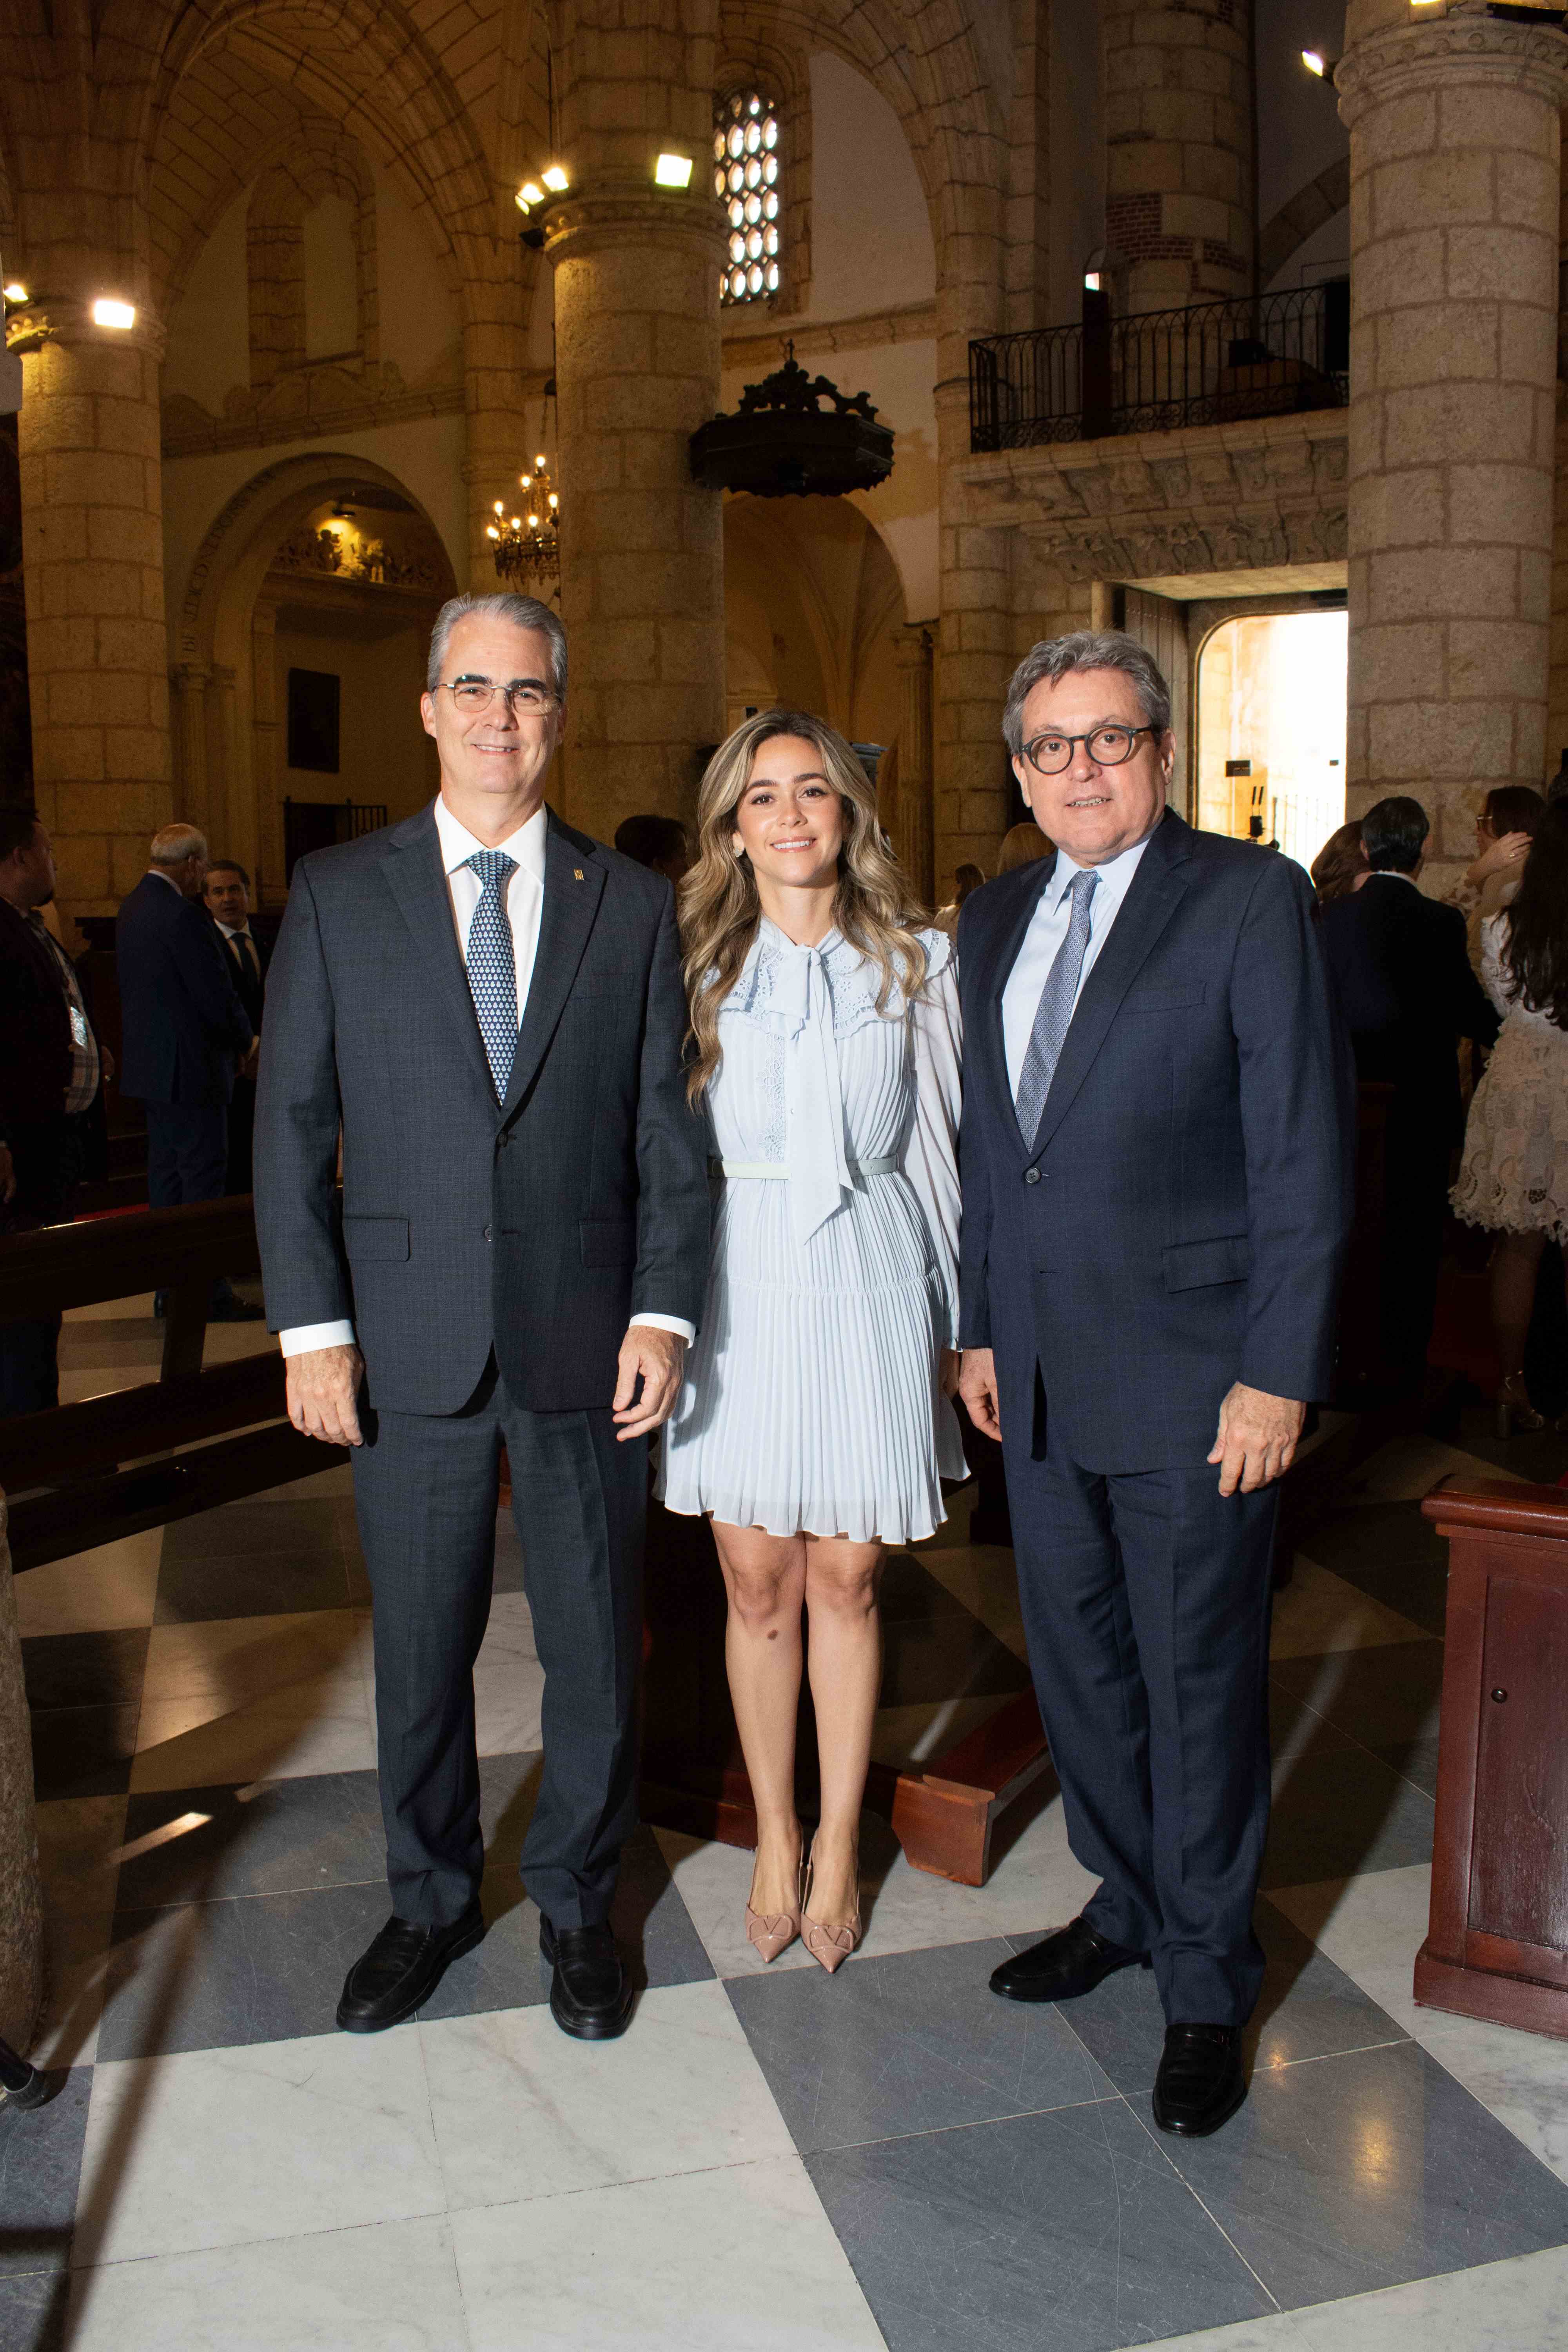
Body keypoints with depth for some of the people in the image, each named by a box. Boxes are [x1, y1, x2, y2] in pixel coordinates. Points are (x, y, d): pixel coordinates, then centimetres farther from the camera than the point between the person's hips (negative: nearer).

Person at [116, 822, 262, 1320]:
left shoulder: (133, 907, 11)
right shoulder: (182, 914, -18)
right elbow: (216, 996, -19)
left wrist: (237, 1042, 14)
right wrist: (247, 1043, 0)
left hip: (150, 1065, 10)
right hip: (189, 1067, -10)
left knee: (167, 1173, 13)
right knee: (204, 1173, -4)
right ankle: (208, 1292, 0)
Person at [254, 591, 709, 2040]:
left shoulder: (633, 905, 4)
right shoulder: (338, 895, 3)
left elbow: (668, 1131, 3)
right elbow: (293, 1122, 1)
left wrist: (663, 1313, -6)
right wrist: (313, 1327, -6)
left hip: (587, 1340, 0)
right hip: (409, 1343, 0)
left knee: (597, 1650, 12)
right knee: (420, 1651, 14)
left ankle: (578, 1901, 36)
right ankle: (432, 1901, 38)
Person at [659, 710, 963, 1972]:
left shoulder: (914, 963, 3)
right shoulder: (697, 965, 3)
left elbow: (938, 1144, 5)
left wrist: (960, 1323, 5)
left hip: (868, 1285, 0)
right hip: (737, 1285, 1)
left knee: (846, 1578, 7)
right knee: (758, 1583, 8)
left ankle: (839, 1846, 26)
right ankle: (775, 1840, 28)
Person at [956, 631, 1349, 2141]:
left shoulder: (1250, 900, -8)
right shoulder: (993, 923, 10)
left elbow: (1303, 1151, -11)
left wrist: (1278, 1374, -15)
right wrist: (980, 1328, 13)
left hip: (1191, 1381, -5)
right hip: (1041, 1382, 6)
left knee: (1200, 1684, 7)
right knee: (1078, 1664, 17)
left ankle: (1207, 1985, 26)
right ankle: (1127, 1904, 39)